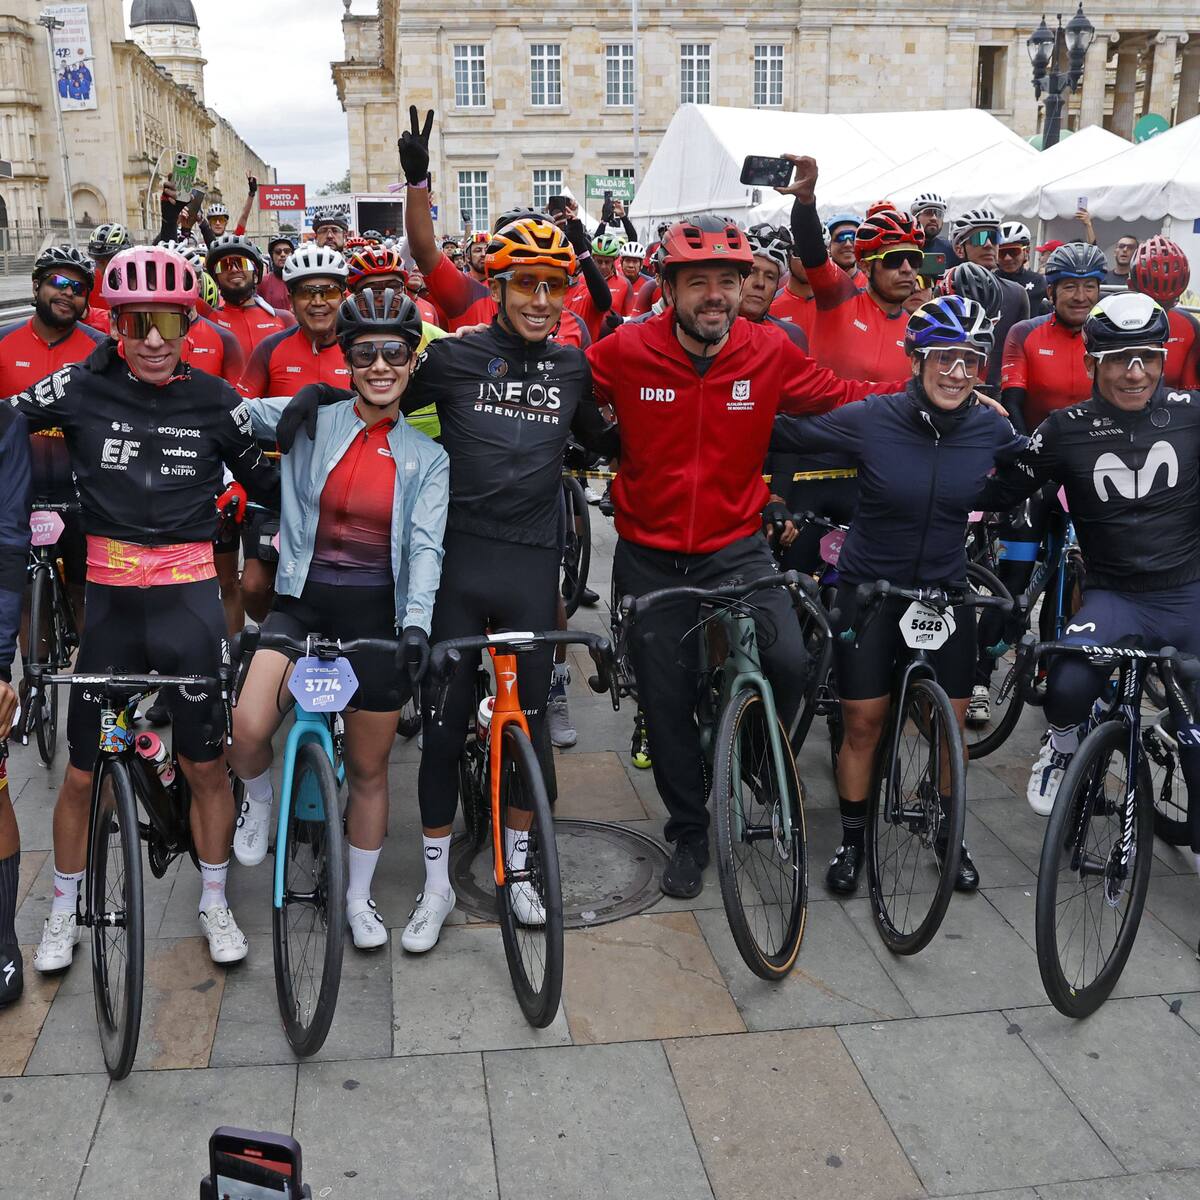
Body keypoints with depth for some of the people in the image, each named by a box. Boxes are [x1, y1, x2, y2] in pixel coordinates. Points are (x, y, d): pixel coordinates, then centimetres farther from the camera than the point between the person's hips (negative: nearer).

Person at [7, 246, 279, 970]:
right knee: (83, 771, 9)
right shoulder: (83, 387, -2)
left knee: (206, 765, 7)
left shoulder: (215, 400, 0)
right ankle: (65, 915, 31)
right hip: (110, 594, 1)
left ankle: (215, 904, 28)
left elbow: (266, 483, 10)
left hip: (188, 592, 0)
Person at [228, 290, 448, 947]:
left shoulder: (426, 458, 2)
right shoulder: (312, 420, 0)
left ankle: (359, 897, 31)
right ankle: (260, 798, 15)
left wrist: (417, 622, -22)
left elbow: (425, 545, -8)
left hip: (379, 612, 1)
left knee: (368, 768, 10)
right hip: (303, 599, 0)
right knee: (247, 731, -22)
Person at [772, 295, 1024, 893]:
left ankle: (948, 835, 31)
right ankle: (852, 840, 23)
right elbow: (788, 433, -9)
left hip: (945, 591, 3)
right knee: (863, 723, 2)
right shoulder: (870, 419, -17)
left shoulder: (990, 429, -8)